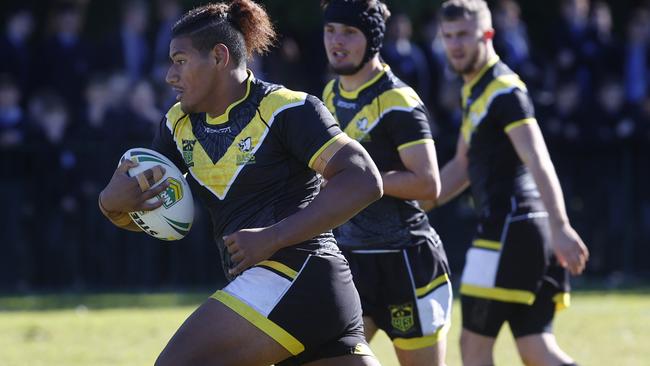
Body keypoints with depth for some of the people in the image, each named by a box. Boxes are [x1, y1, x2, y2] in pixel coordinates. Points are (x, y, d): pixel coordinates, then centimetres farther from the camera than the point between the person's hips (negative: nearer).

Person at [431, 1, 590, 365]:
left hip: (510, 229, -9)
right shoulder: (475, 91, 20)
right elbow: (462, 167, 31)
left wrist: (560, 227, -31)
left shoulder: (504, 90, -10)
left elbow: (539, 162, -21)